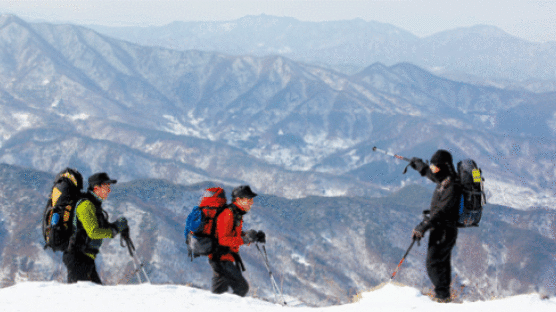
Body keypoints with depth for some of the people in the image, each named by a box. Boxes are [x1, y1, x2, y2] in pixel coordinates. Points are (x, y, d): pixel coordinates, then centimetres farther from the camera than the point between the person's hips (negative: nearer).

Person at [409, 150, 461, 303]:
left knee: (433, 264, -11)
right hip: (441, 230, 10)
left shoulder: (452, 187, -22)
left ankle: (443, 297, -10)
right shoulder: (443, 180, 7)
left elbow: (441, 211, -27)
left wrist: (422, 228, -30)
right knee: (442, 263, 15)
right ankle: (444, 295, 22)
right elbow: (429, 173, 31)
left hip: (444, 231, -10)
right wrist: (419, 164, 50)